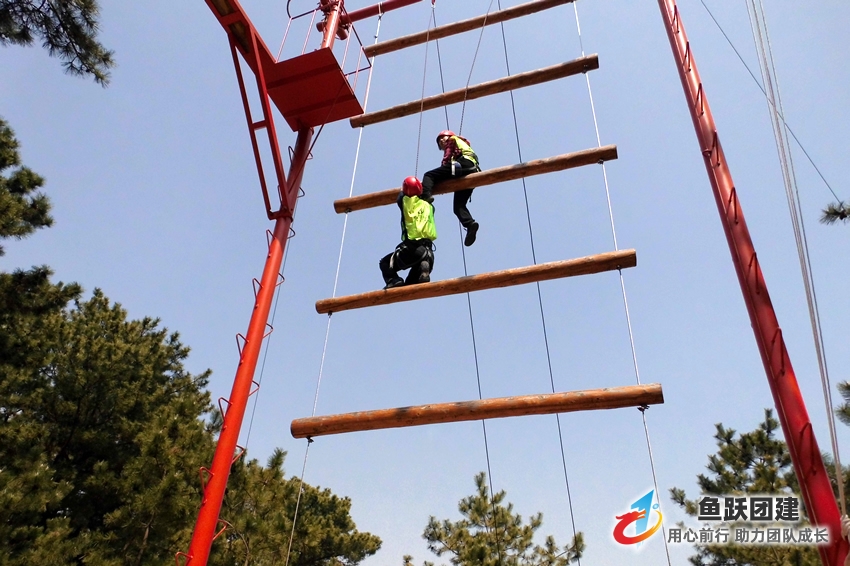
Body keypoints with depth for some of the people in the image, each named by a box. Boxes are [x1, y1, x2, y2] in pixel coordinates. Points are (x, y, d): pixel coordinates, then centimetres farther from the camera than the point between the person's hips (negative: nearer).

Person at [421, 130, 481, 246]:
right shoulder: (465, 145, 45)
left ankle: (426, 196, -32)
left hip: (463, 163, -7)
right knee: (458, 205, 1)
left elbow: (446, 159, 8)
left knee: (429, 175, -6)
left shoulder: (453, 139, 24)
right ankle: (470, 223, -23)